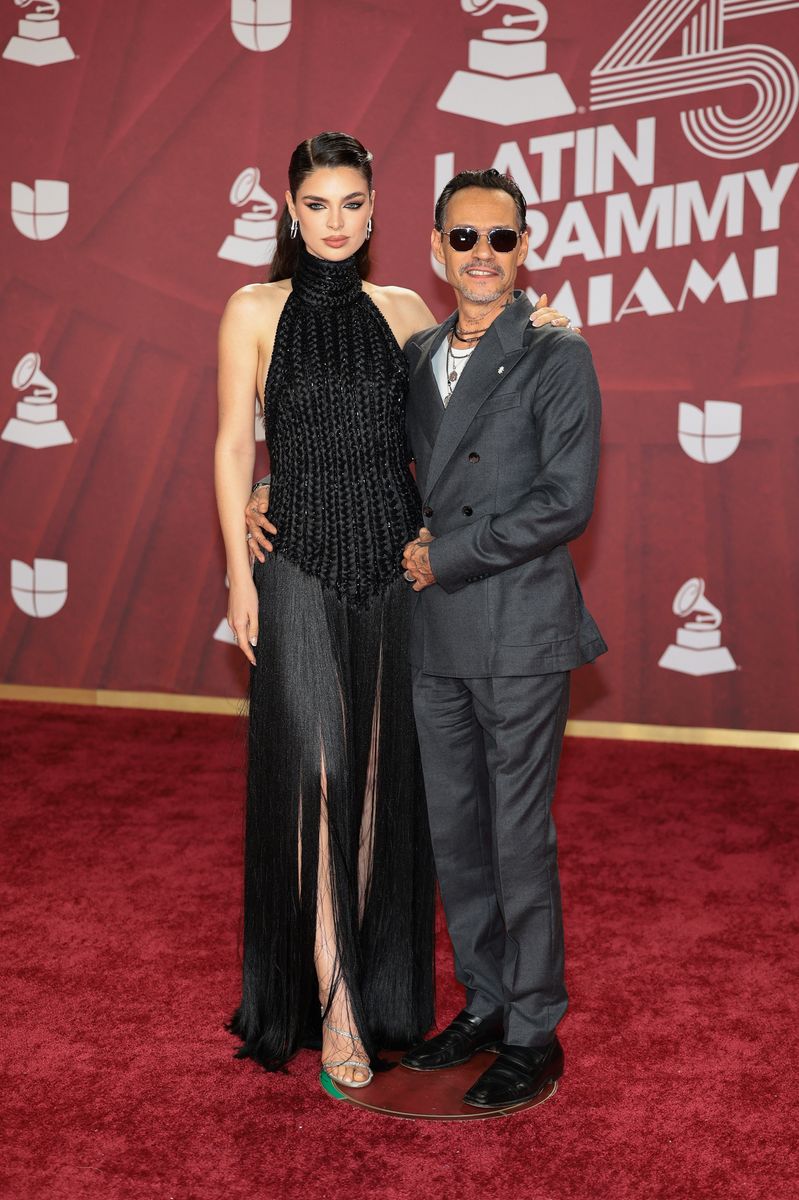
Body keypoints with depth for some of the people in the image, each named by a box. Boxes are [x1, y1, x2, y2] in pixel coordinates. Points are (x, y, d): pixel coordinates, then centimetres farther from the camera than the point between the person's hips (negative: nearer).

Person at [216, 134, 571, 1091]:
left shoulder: (403, 311, 9)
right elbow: (233, 447, 0)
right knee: (315, 772, -7)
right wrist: (239, 573, -5)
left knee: (382, 777, 8)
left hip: (396, 565, 3)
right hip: (302, 565, -3)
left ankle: (378, 976, 25)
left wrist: (527, 331, 2)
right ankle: (334, 1005, 4)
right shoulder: (255, 311, 2)